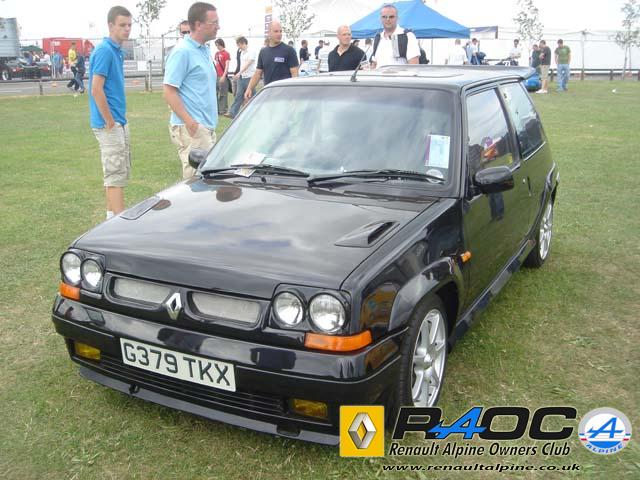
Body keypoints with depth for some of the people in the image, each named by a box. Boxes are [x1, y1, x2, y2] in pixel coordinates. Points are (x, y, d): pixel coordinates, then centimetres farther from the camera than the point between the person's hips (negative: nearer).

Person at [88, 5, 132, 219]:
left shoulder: (116, 50, 13)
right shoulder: (104, 51, -15)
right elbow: (96, 90, -21)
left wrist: (118, 120, 16)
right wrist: (110, 122, -18)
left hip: (119, 122, 10)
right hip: (110, 124, -10)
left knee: (119, 171, 15)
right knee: (116, 173, -9)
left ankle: (112, 216, 24)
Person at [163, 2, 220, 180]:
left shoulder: (204, 51, 17)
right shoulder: (182, 52, -11)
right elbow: (168, 91, -16)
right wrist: (189, 122, -23)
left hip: (207, 127, 9)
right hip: (191, 130, -9)